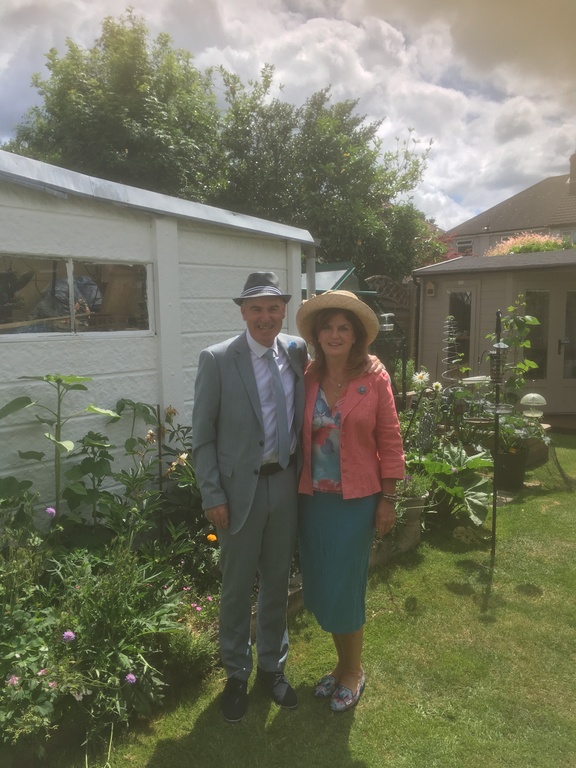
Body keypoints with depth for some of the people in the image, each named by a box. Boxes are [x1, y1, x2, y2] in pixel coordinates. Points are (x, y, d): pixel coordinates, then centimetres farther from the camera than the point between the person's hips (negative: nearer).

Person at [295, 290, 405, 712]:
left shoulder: (375, 380, -7)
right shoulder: (307, 380, 1)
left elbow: (389, 442, -4)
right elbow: (299, 437, 4)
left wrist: (388, 500, -5)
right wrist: (297, 491, 2)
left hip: (356, 500, -3)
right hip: (314, 498, 4)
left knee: (343, 588, 3)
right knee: (319, 588, 12)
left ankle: (354, 669, 30)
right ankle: (343, 661, 37)